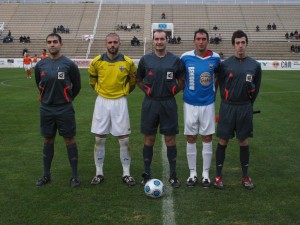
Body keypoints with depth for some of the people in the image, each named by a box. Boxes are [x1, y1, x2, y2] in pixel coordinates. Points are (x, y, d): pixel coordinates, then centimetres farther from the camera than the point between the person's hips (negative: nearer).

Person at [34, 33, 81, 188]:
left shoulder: (69, 64, -9)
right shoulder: (40, 65, 1)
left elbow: (77, 85, 3)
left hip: (65, 110, -3)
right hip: (46, 109, 3)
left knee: (69, 140, 2)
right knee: (48, 140, 12)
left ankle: (75, 175, 11)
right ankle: (46, 174, 24)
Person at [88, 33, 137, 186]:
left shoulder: (128, 62, -6)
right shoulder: (97, 62, -3)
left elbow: (133, 79, 13)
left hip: (120, 102, -1)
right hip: (102, 102, 1)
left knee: (124, 140, 1)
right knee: (99, 139, 4)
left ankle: (126, 174, 13)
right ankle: (99, 173, 16)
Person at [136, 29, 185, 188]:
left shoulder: (175, 60, 2)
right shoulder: (145, 60, 3)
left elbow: (181, 81, 12)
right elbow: (138, 80, 14)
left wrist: (173, 91, 1)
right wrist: (148, 91, 3)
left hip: (168, 104, 0)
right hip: (150, 103, 0)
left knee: (170, 139, 4)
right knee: (149, 139, 6)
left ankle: (173, 175, 15)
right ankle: (147, 174, 17)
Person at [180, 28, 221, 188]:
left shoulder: (215, 58, -3)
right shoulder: (186, 57, -6)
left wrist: (215, 91, 12)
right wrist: (182, 89, 6)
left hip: (207, 104, 0)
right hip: (190, 104, 0)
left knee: (207, 138, 5)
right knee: (190, 139, 5)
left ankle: (206, 174, 16)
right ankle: (192, 173, 18)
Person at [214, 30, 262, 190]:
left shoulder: (255, 65, 2)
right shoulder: (225, 64, -2)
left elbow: (256, 88, 11)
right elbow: (221, 85, 6)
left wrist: (247, 104, 5)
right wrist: (227, 102, 4)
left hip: (245, 108, 1)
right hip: (227, 107, -1)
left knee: (243, 142, 9)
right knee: (223, 141, 3)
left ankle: (245, 176, 21)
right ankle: (218, 176, 14)